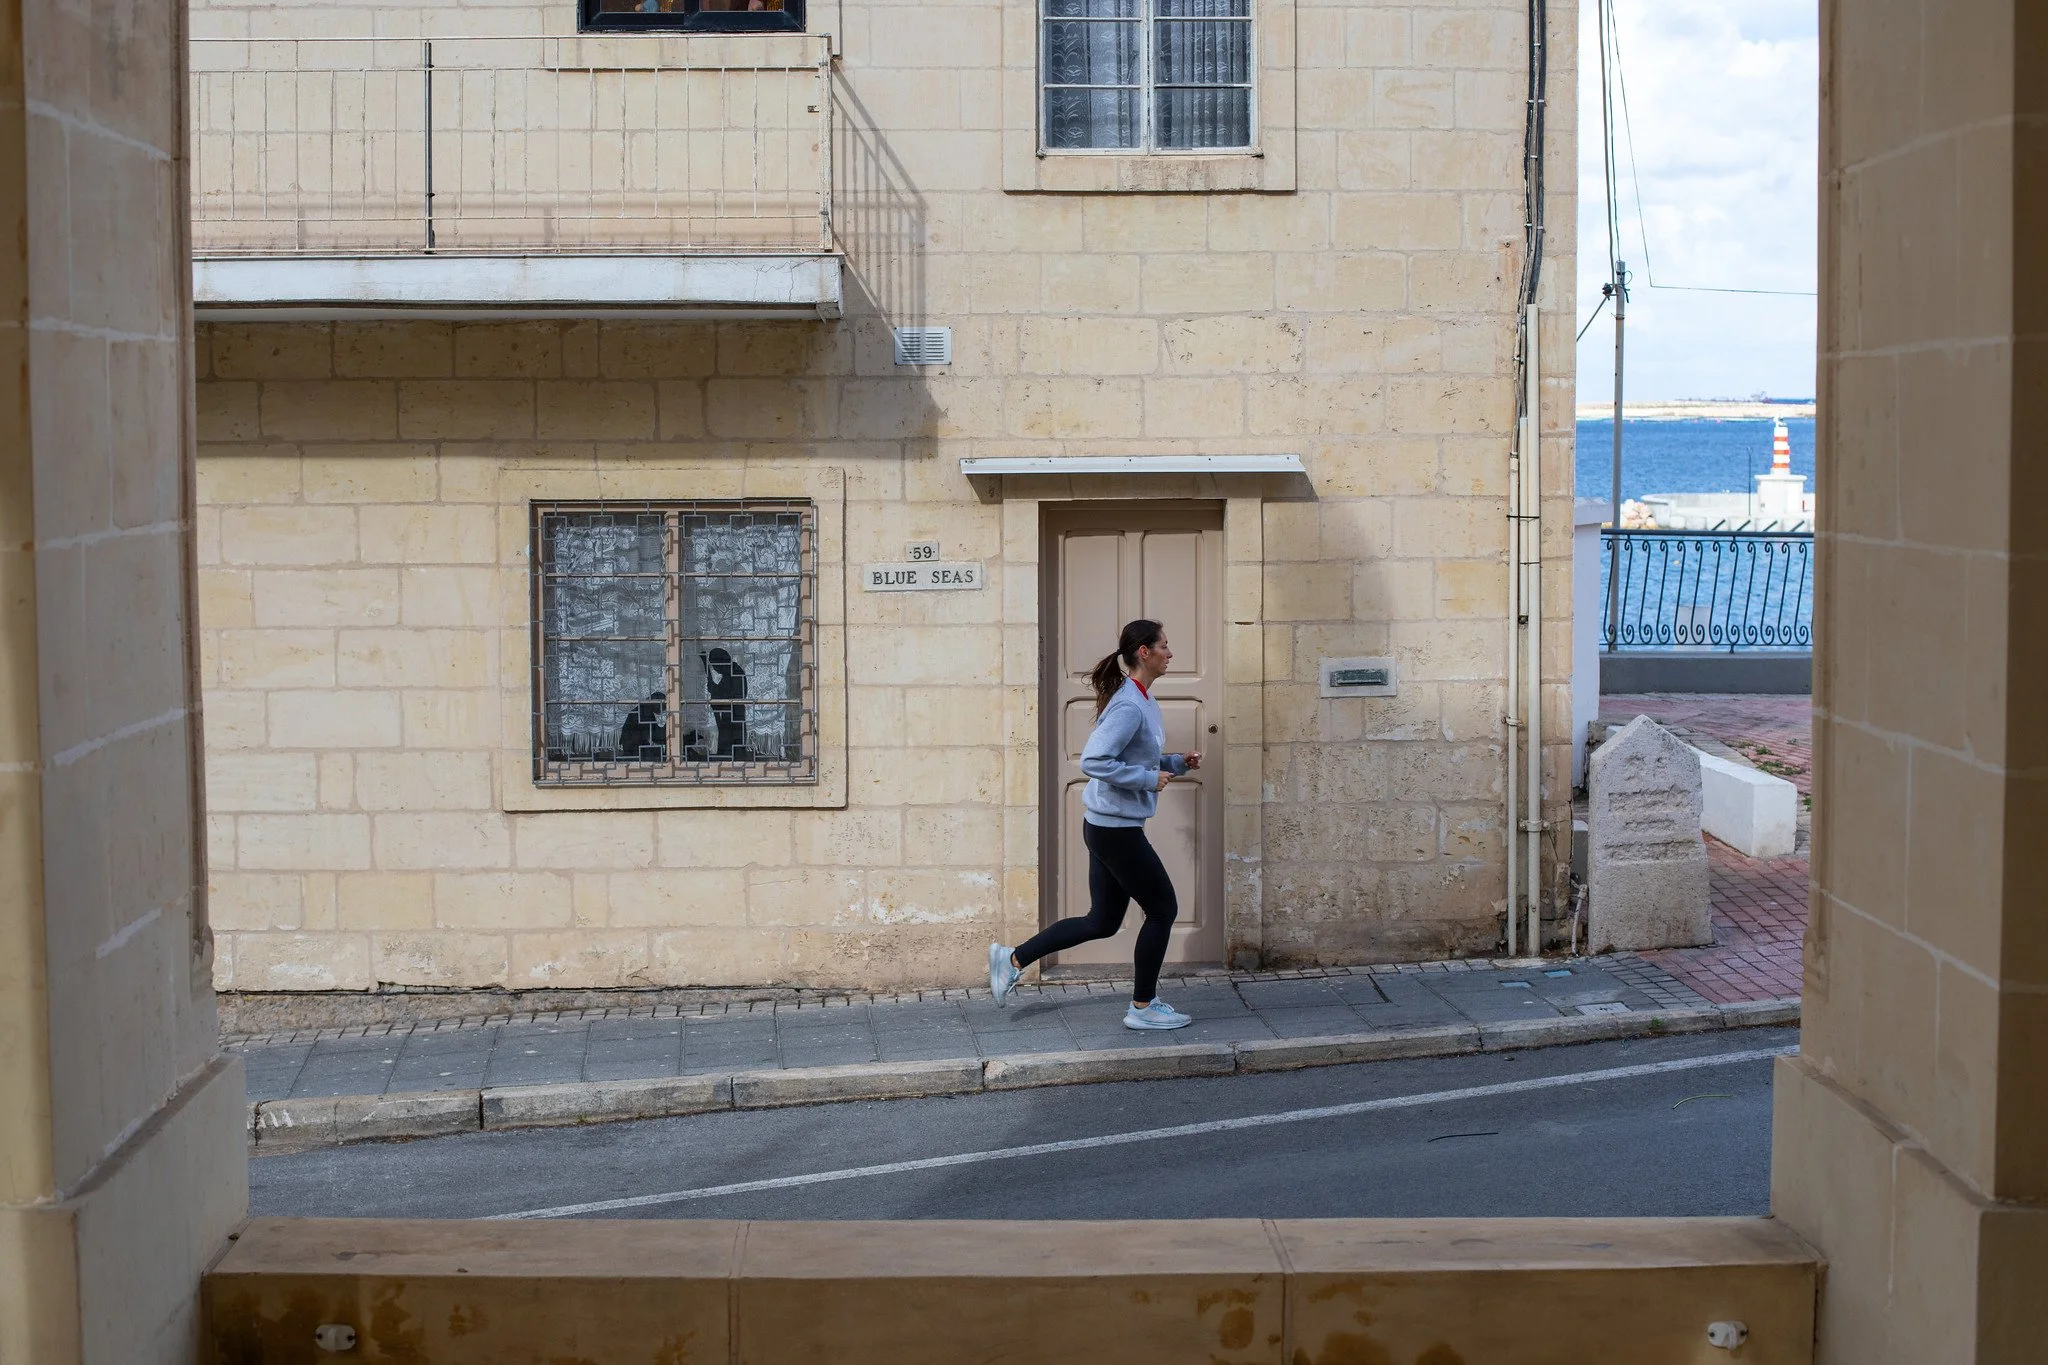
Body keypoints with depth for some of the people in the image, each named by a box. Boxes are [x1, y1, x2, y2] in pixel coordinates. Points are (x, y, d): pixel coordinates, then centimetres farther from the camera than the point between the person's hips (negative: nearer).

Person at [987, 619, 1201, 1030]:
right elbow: (1093, 761, -28)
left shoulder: (1141, 701, 11)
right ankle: (1143, 1007, 13)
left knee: (1102, 922, 15)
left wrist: (1176, 763, 8)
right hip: (1115, 828, -10)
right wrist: (1149, 779, -22)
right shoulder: (1128, 707, -21)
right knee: (1162, 909, 3)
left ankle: (1014, 959, 19)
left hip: (1107, 827, 10)